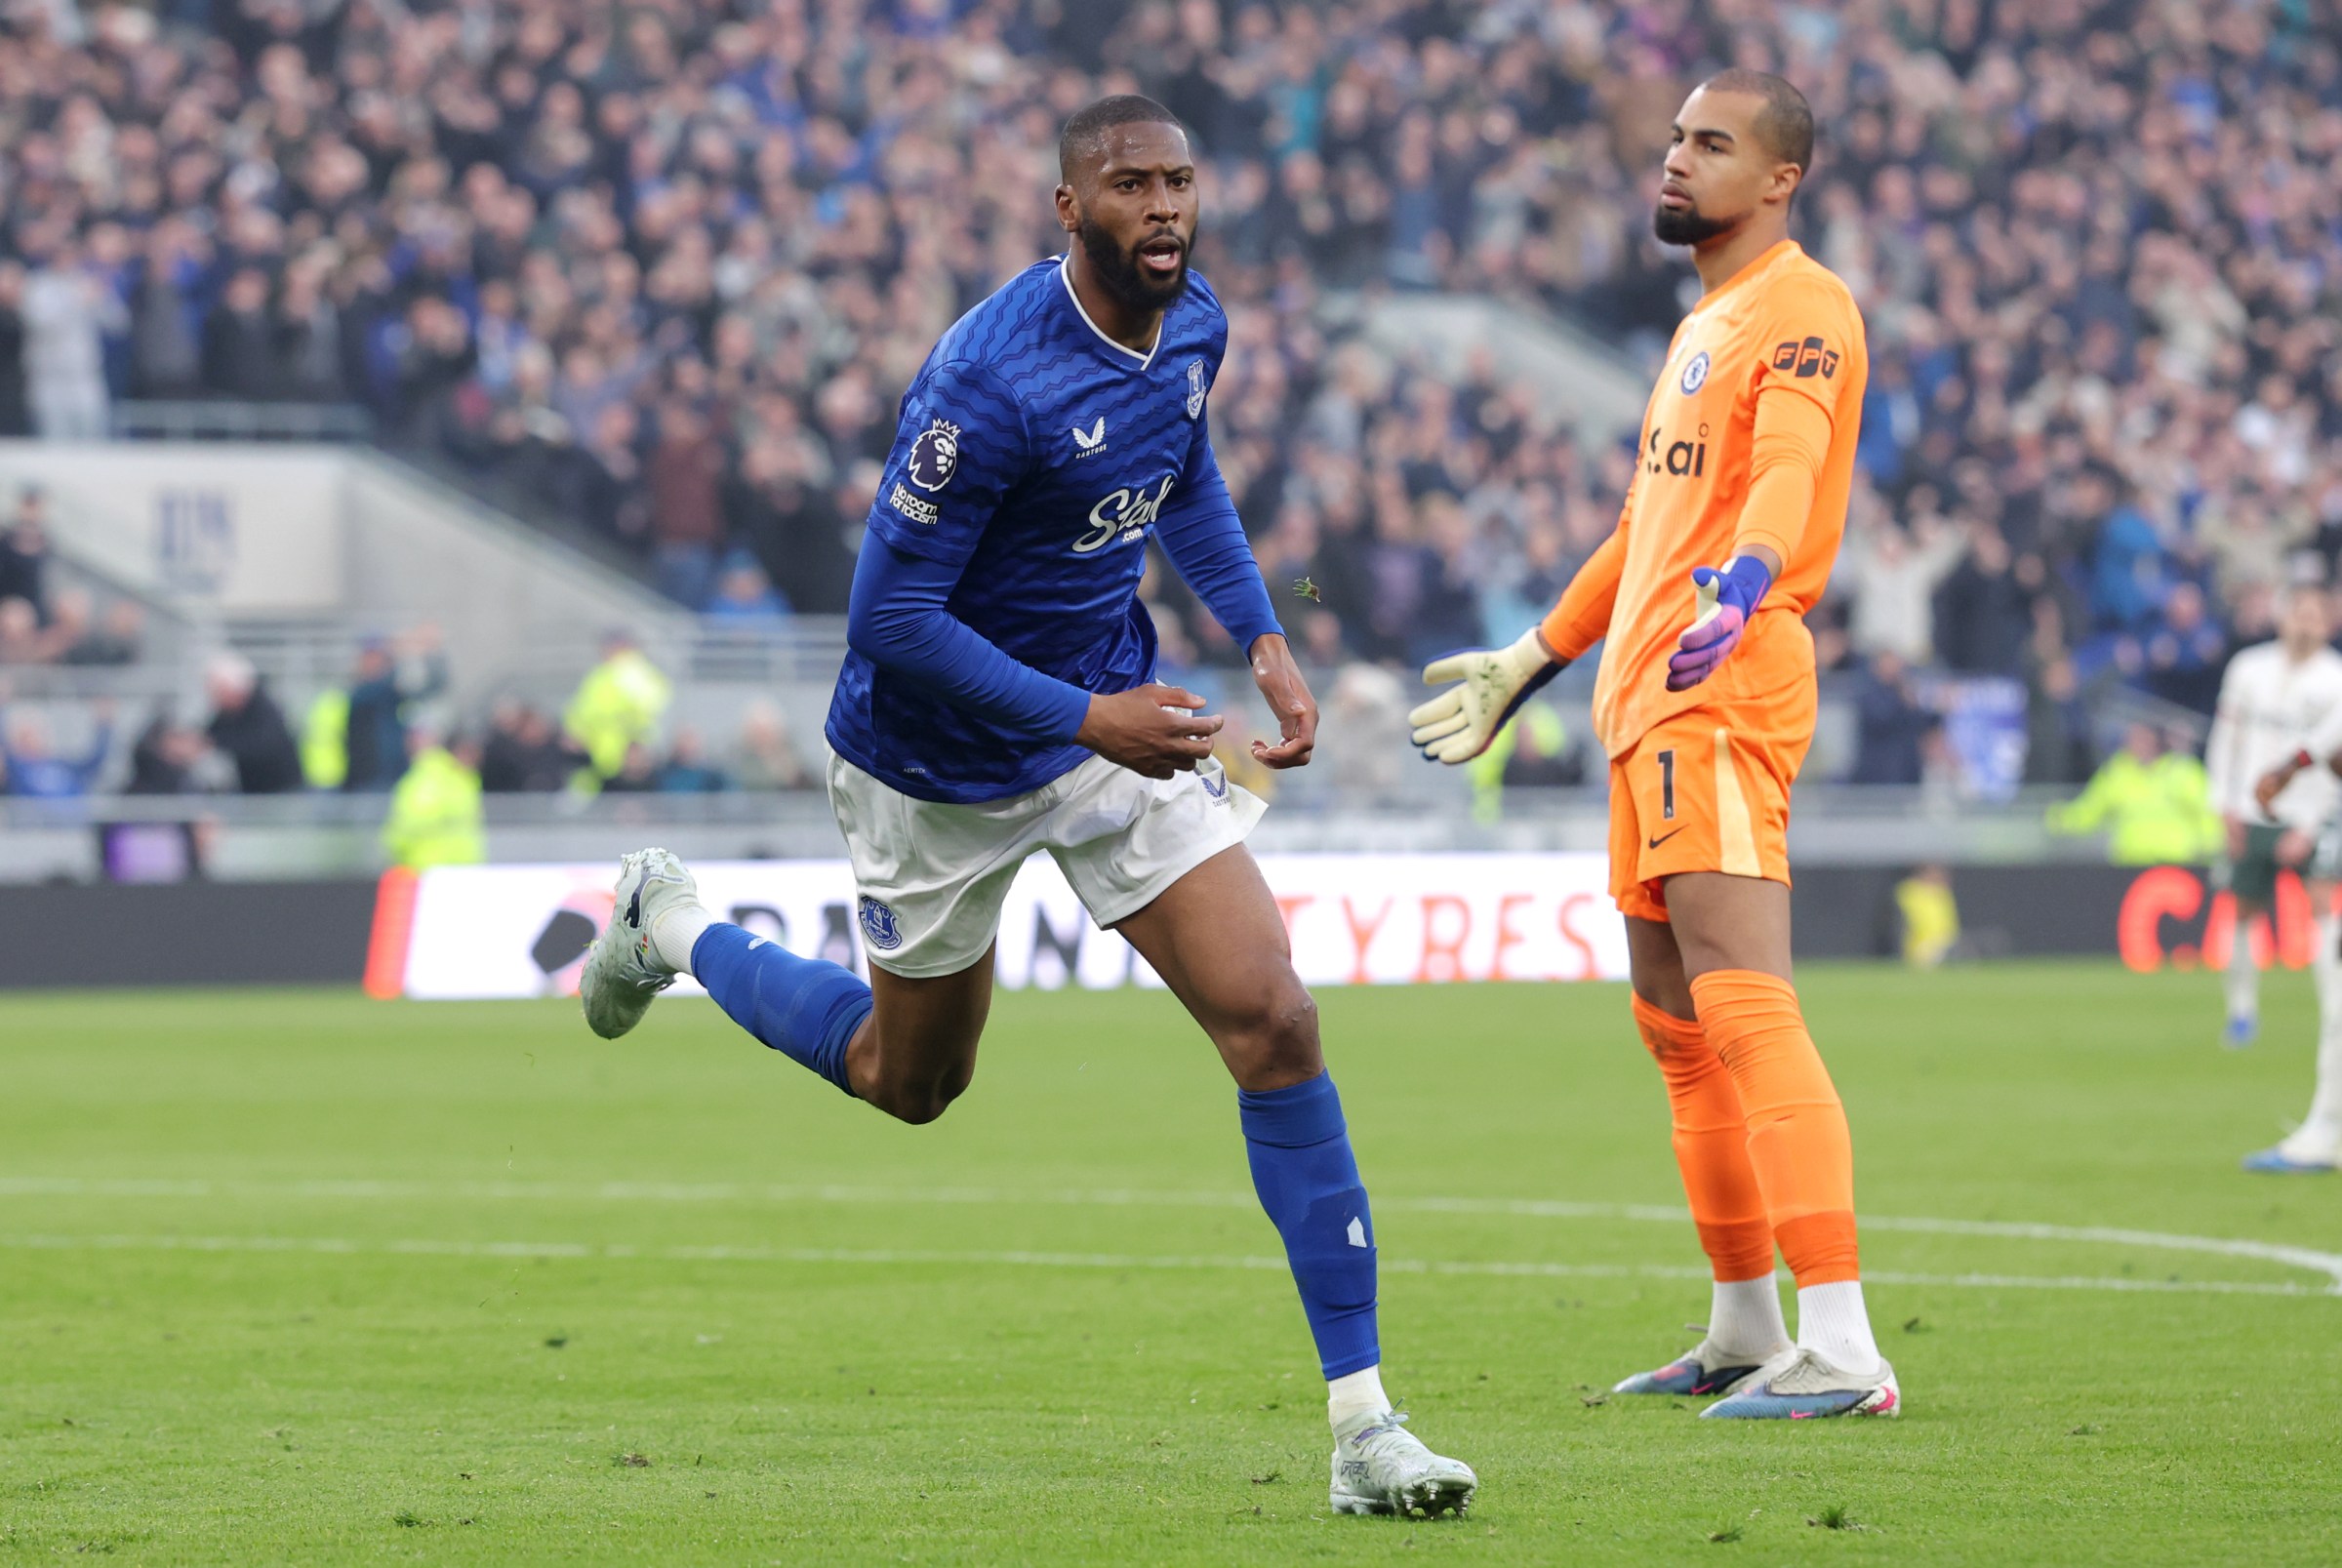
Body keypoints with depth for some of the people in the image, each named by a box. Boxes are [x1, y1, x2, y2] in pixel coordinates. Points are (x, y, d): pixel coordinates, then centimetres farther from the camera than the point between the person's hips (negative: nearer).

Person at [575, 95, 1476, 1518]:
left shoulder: (1194, 326, -6)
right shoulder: (991, 382, -30)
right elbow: (890, 617, -26)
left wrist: (1261, 632, 5)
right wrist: (1088, 720, -29)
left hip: (1122, 723, 5)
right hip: (942, 760, -5)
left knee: (1274, 1021, -12)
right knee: (910, 1080, 17)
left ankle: (1363, 1423, -10)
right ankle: (671, 926, 47)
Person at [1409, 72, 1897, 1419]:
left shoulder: (1801, 309, -6)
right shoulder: (1703, 327, 24)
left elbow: (1787, 468, -26)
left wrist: (1740, 585, -45)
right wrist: (1531, 664, 41)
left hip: (1720, 696, -10)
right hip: (1652, 700, 10)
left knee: (1743, 1004, -19)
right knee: (1673, 1018, 15)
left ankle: (1840, 1349, -26)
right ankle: (1747, 1332, 25)